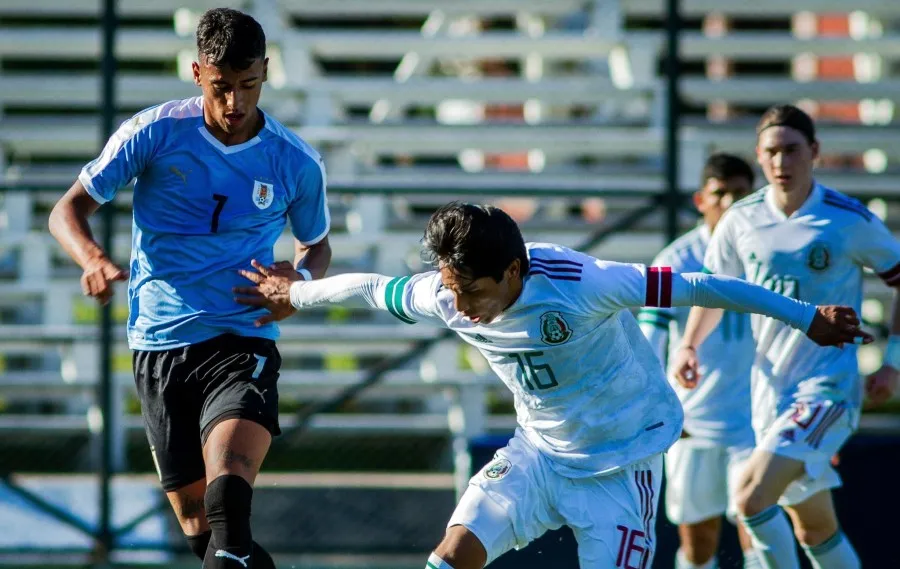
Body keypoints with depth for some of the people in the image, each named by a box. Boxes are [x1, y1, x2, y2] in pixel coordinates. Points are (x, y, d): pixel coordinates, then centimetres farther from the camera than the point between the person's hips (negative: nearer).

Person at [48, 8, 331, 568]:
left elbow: (317, 246, 20)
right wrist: (94, 258, -20)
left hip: (242, 342, -2)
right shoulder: (154, 133, -2)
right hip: (159, 347, 2)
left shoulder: (297, 163, 2)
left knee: (229, 474, -32)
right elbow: (67, 211, 3)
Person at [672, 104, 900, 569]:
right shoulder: (741, 221, 3)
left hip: (828, 387, -5)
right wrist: (689, 346, 0)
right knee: (813, 529, 13)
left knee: (751, 496, -24)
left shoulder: (850, 221, -8)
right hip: (771, 388, 5)